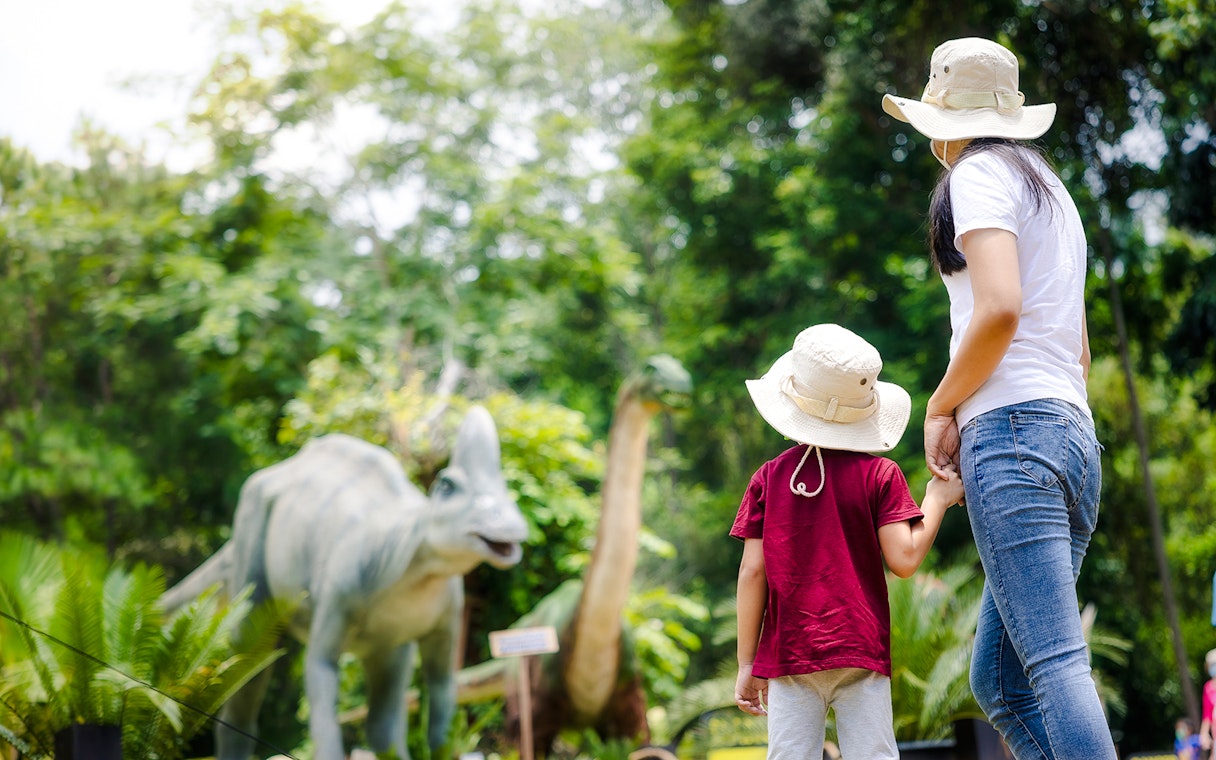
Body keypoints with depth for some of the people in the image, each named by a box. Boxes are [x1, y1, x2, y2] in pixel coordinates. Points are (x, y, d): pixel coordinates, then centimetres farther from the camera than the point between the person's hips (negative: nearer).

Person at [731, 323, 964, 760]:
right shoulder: (878, 475, 0)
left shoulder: (769, 478, 4)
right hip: (861, 655, -1)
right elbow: (904, 559, -8)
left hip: (788, 656, 1)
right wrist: (938, 498, 7)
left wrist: (747, 663, 5)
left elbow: (753, 571, 1)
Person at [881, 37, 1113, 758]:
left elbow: (1000, 309, -15)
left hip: (1011, 427, -9)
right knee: (997, 680, 6)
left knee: (1056, 662, -17)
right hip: (1075, 435, 9)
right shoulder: (1053, 190, 27)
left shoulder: (980, 172, 0)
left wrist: (940, 408, -4)